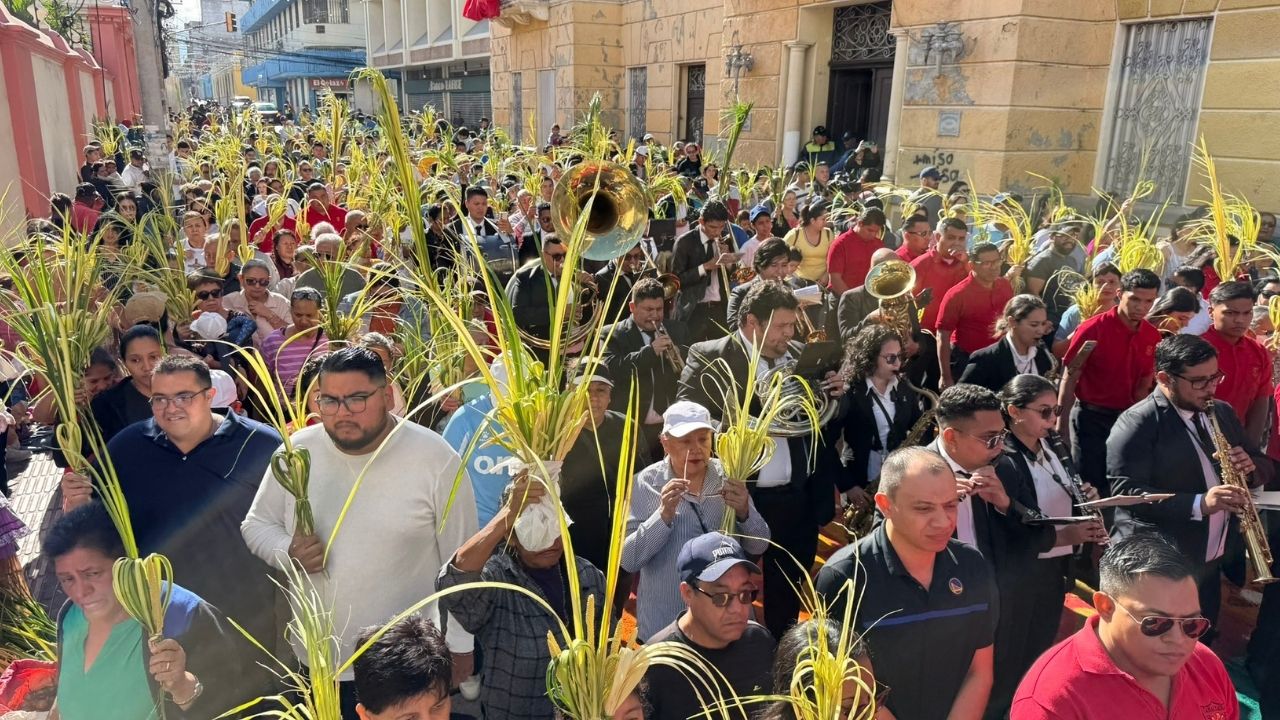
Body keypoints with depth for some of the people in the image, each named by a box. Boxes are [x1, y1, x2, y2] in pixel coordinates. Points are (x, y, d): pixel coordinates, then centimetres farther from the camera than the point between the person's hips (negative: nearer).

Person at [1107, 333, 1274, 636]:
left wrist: (1250, 467, -8)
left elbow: (1265, 465, 16)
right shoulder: (1136, 423, -17)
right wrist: (1199, 503, -33)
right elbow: (1125, 492, -24)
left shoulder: (1222, 413, 8)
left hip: (1211, 563, 8)